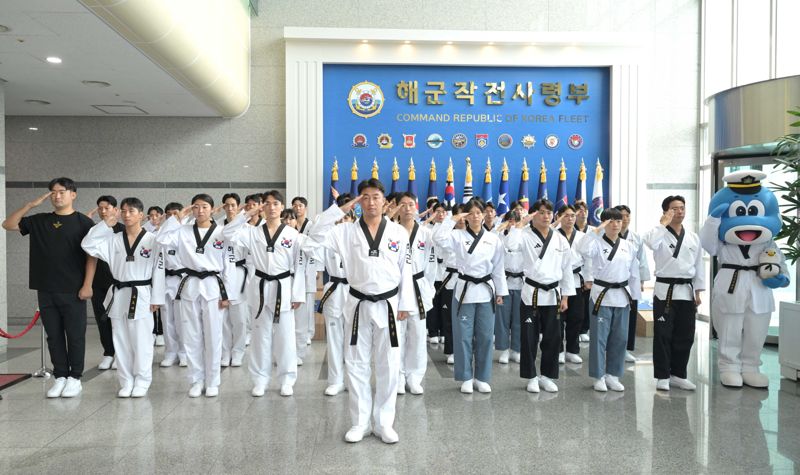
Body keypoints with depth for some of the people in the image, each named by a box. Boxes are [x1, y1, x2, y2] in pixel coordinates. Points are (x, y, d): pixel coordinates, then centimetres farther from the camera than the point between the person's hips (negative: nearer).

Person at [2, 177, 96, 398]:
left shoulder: (83, 222, -3)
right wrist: (31, 204, 0)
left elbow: (92, 256, -5)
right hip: (46, 290, 4)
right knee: (54, 335, 10)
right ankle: (60, 377, 20)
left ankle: (75, 378, 14)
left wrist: (87, 285, -11)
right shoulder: (39, 221, 9)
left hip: (73, 290, -4)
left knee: (75, 335, 3)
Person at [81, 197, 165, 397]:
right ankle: (126, 382, 21)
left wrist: (156, 298, -7)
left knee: (141, 341, 2)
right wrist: (105, 224, -7)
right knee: (121, 341, 10)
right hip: (118, 295, 4)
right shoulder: (114, 240, 6)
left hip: (141, 296, -4)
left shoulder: (152, 240, -5)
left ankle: (142, 382, 15)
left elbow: (158, 270, -5)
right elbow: (88, 245, -4)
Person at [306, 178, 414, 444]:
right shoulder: (347, 231, 0)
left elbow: (405, 270, 2)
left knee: (388, 366, 6)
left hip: (388, 305, 0)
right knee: (356, 365, 8)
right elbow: (316, 235, -13)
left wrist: (405, 304, -1)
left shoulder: (399, 232, 0)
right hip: (359, 306, 1)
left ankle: (384, 423, 21)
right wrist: (341, 209, -12)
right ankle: (360, 422, 22)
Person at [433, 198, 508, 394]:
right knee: (464, 336, 3)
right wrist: (454, 219, -14)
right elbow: (438, 237, -22)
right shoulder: (458, 236, -2)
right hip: (465, 289, -2)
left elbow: (499, 267, 7)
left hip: (486, 290, 2)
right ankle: (466, 378, 16)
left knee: (485, 336, 7)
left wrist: (500, 292, 6)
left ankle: (481, 377, 21)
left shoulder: (493, 238, 4)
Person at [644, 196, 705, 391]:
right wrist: (663, 223, -18)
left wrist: (698, 292, 8)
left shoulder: (693, 237, 9)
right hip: (665, 290, -4)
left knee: (685, 336, 10)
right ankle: (662, 376, 10)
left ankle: (678, 374, 23)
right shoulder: (661, 234, -4)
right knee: (663, 336, -1)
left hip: (686, 291, 5)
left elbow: (699, 265, 12)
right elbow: (650, 243, -29)